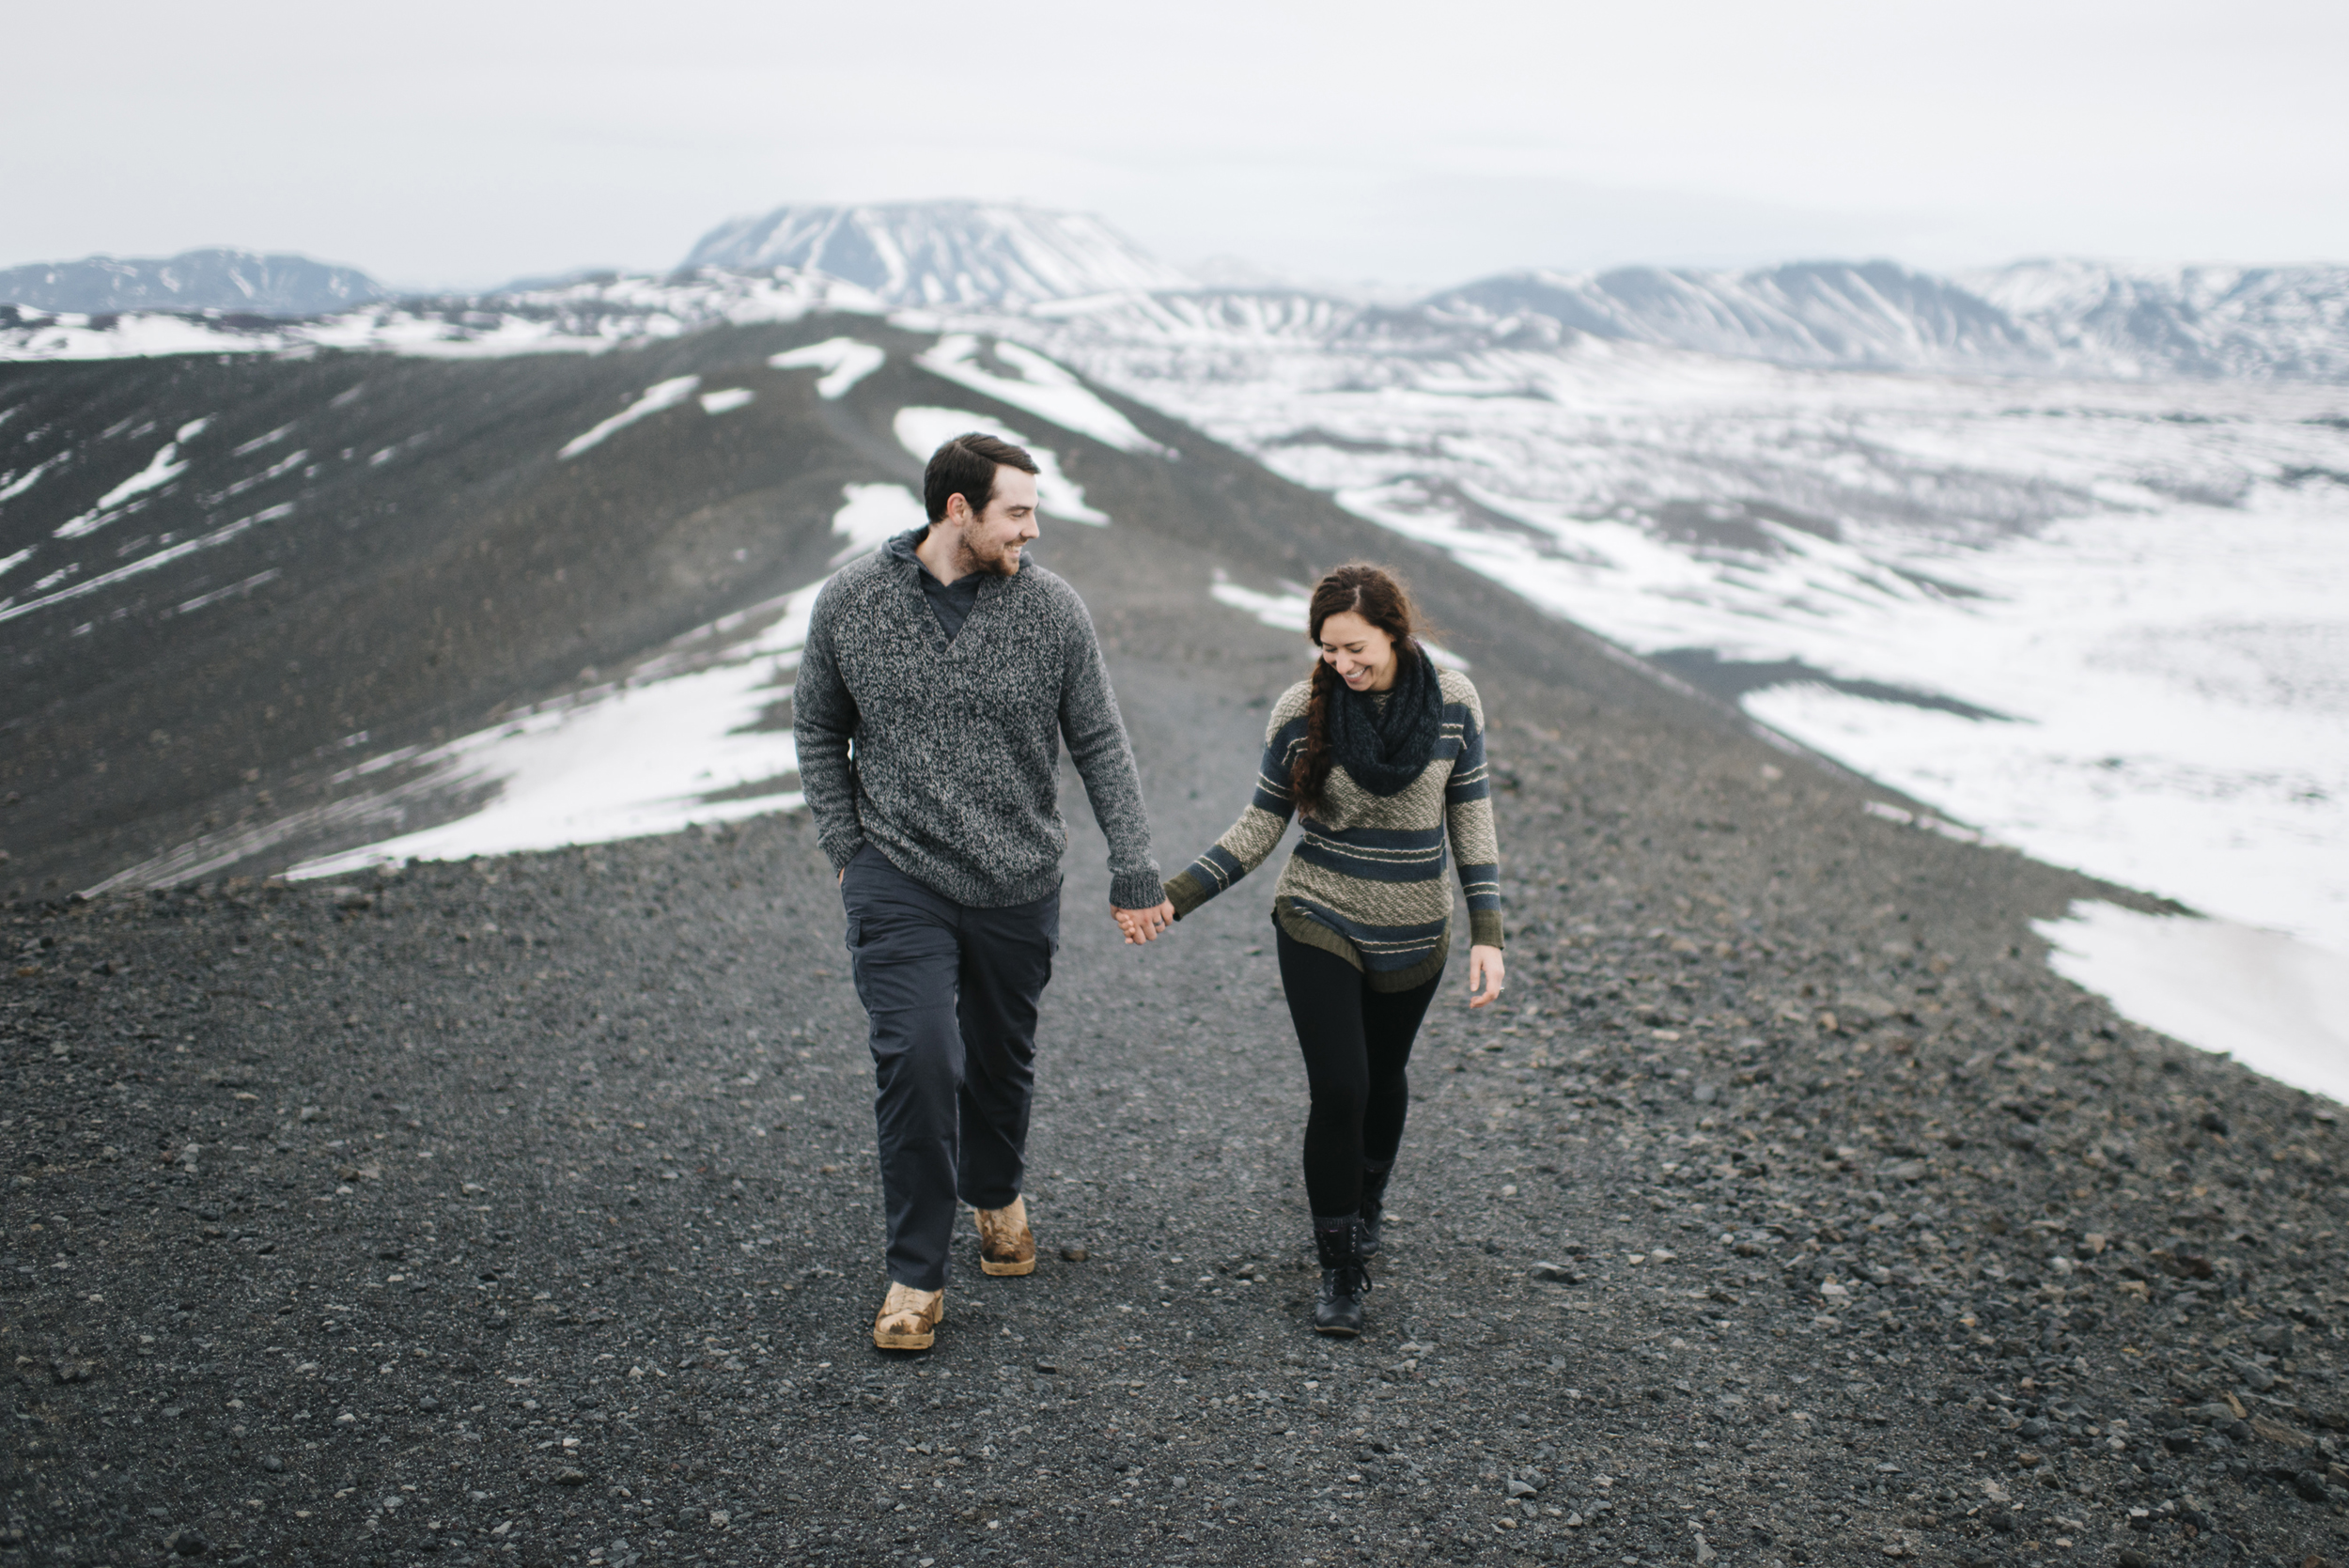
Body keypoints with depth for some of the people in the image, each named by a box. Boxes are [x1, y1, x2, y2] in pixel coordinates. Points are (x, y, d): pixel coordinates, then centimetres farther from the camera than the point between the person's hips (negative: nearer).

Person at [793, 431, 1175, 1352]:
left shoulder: (1051, 608, -5)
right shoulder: (850, 603, -4)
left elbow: (1101, 745, 0)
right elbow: (818, 732, 9)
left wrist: (1133, 874, -1)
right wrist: (846, 848, 1)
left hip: (1018, 885, 2)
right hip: (898, 880, -1)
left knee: (1002, 1059, 15)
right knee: (918, 1058, -12)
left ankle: (997, 1195, 45)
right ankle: (916, 1273, 4)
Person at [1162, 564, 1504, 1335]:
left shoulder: (1453, 702, -7)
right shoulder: (1301, 710, -10)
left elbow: (1472, 822, 0)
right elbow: (1259, 828, -3)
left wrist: (1486, 934, -5)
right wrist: (1172, 896, -11)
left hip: (1413, 937, 2)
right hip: (1319, 927, -2)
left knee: (1383, 1079, 18)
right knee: (1338, 1091, -9)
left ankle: (1367, 1205, 48)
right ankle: (1340, 1268, 10)